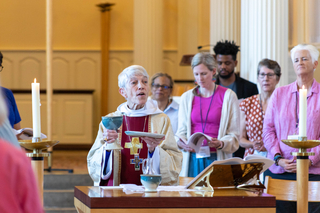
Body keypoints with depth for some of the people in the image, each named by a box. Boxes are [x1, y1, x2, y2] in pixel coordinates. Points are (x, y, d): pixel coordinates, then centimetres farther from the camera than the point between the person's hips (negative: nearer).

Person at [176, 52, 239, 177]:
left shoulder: (228, 96, 3)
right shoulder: (187, 97, 12)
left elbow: (234, 135, 1)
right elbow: (181, 131, 11)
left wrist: (221, 143, -18)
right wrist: (180, 142, -11)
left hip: (217, 158, -2)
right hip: (193, 158, 2)